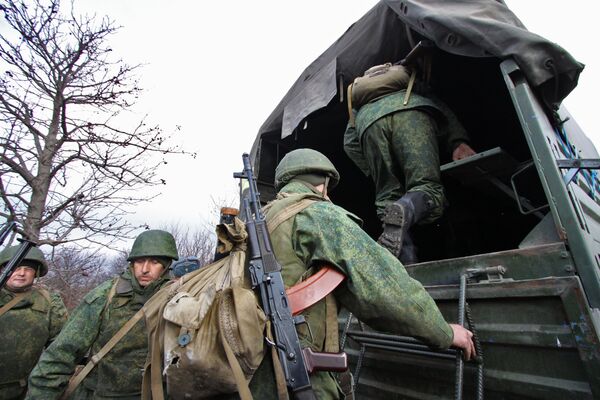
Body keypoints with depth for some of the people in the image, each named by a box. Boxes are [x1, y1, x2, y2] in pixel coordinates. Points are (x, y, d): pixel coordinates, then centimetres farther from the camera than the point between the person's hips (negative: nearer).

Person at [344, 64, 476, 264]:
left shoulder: (359, 106, 45)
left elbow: (350, 143, 27)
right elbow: (443, 109, 25)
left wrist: (375, 173, 28)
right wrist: (458, 141, 11)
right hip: (410, 110, -1)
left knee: (388, 196, 1)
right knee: (427, 188, -6)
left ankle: (407, 267, -17)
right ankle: (402, 212, -40)